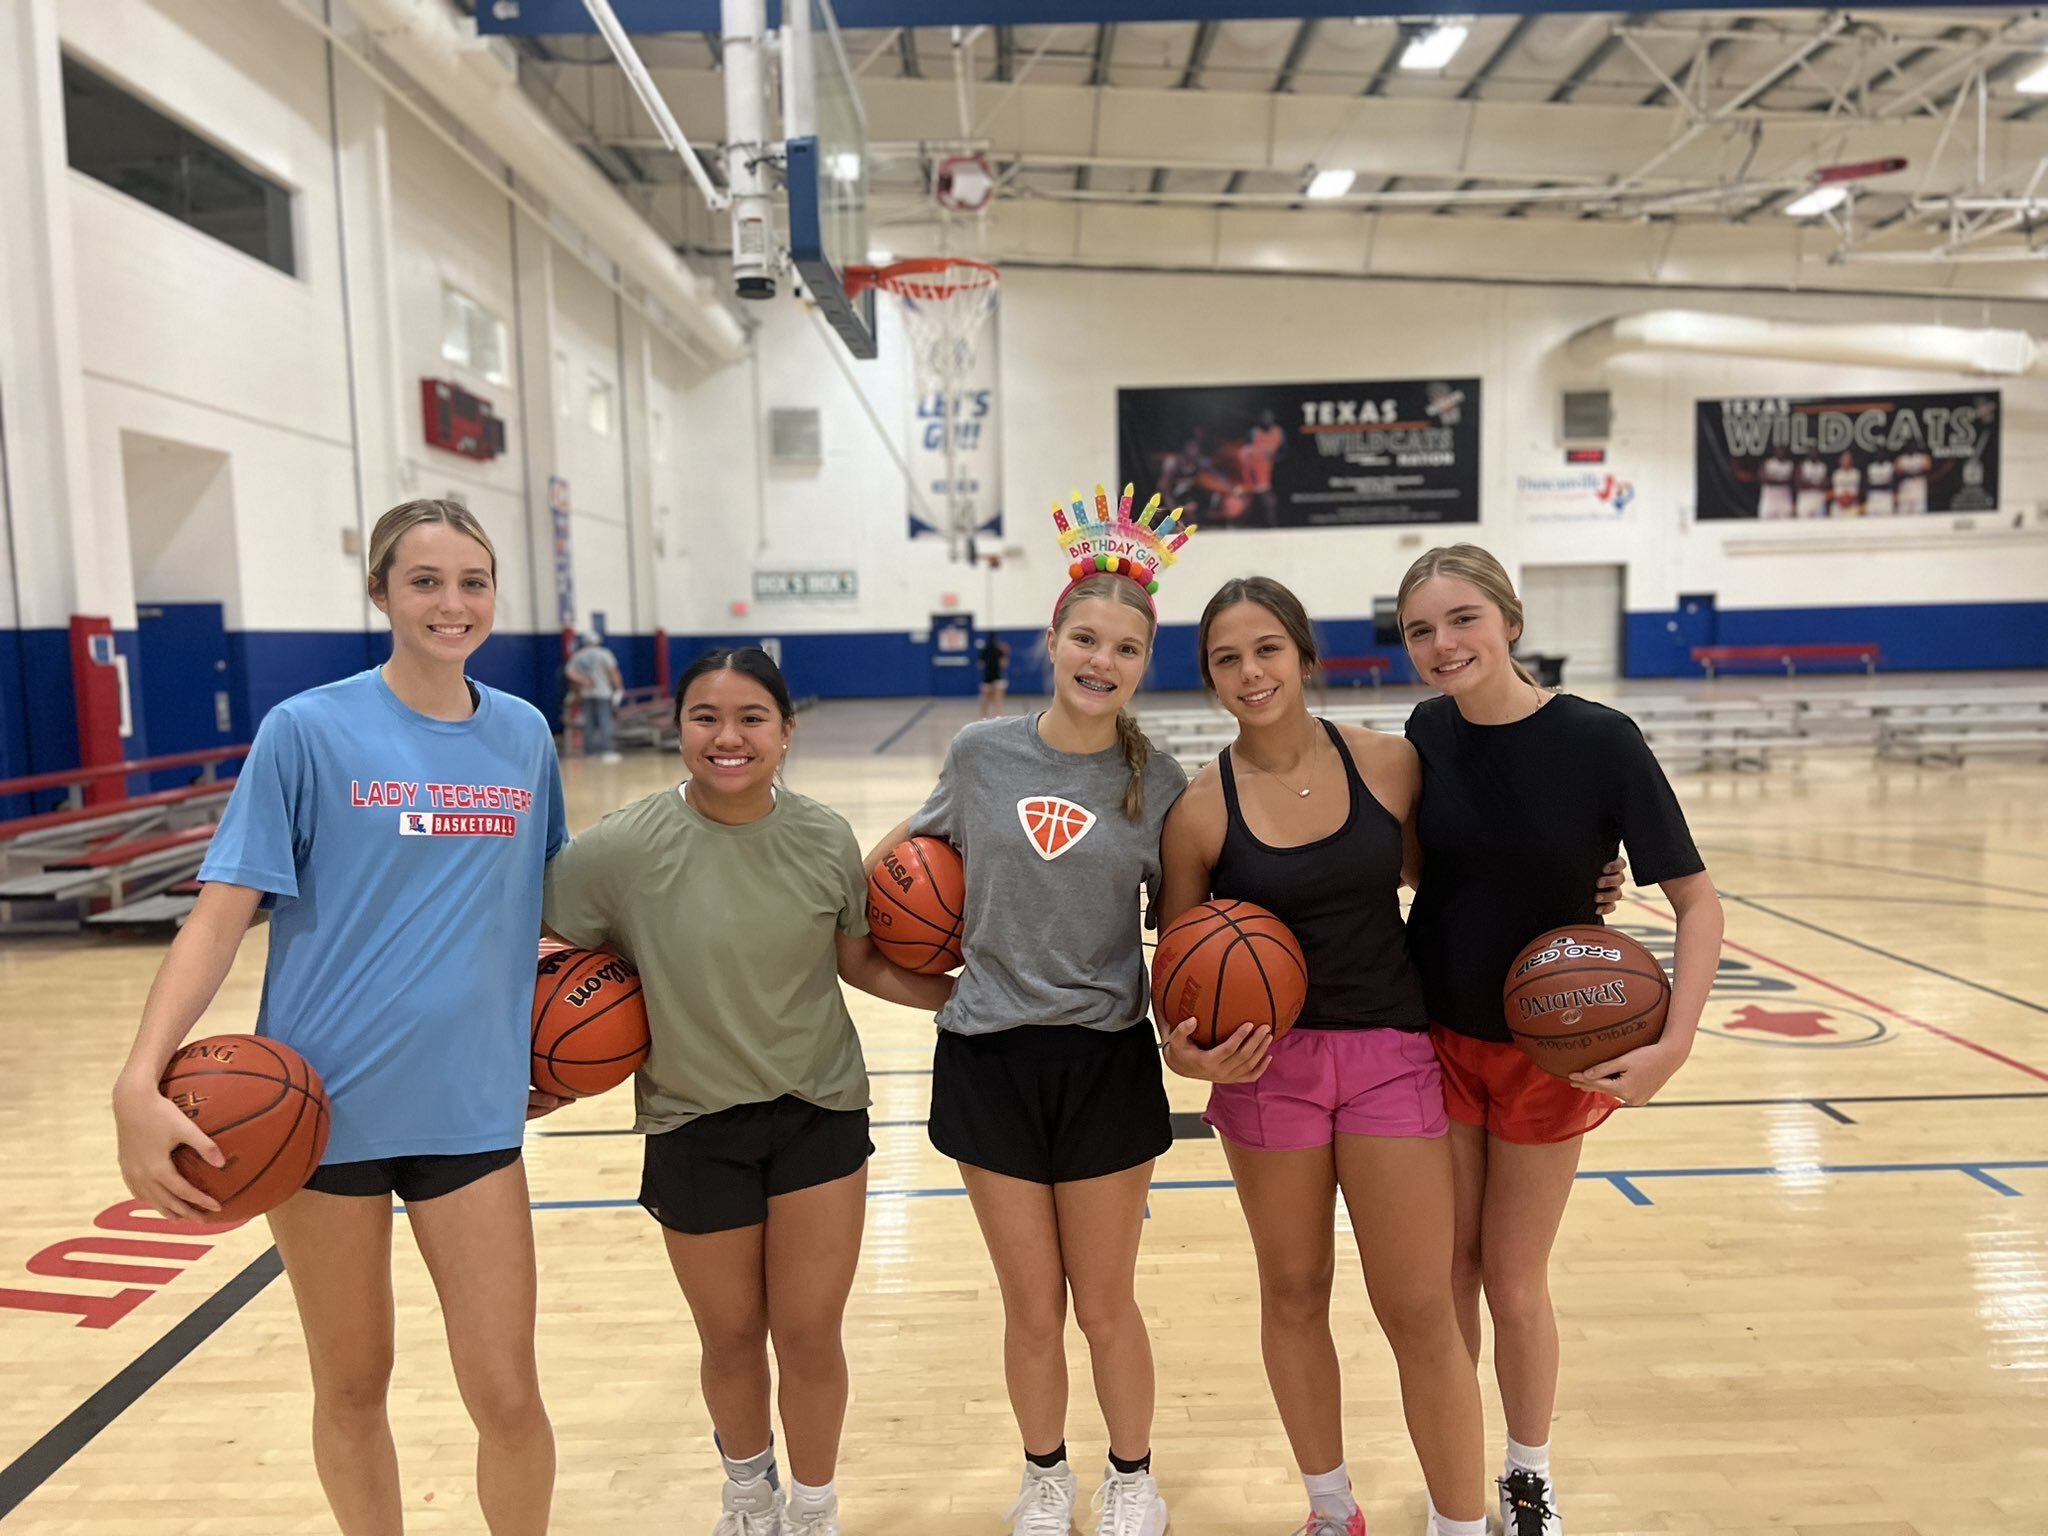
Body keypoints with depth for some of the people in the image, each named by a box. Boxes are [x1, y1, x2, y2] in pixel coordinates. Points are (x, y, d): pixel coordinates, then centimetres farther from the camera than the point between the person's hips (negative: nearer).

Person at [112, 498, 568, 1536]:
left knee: (506, 1392, 4)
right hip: (323, 1106, -2)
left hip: (470, 1107, 2)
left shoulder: (523, 736, 4)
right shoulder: (309, 730, -6)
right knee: (352, 1390, 14)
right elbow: (222, 910, -9)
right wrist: (141, 1080, -20)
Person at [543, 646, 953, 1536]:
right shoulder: (622, 849, -16)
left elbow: (862, 964, 3)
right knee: (731, 1337, 16)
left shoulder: (825, 840, -9)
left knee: (810, 1334, 8)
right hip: (694, 1128, 0)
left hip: (819, 1114, 1)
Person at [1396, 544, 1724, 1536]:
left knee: (1514, 1279, 10)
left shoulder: (1599, 739, -18)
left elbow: (1697, 900, -15)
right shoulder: (1428, 733, -8)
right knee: (1444, 1269, 12)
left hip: (1547, 1052, -2)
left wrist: (1674, 1043, -26)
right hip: (1434, 1037, 3)